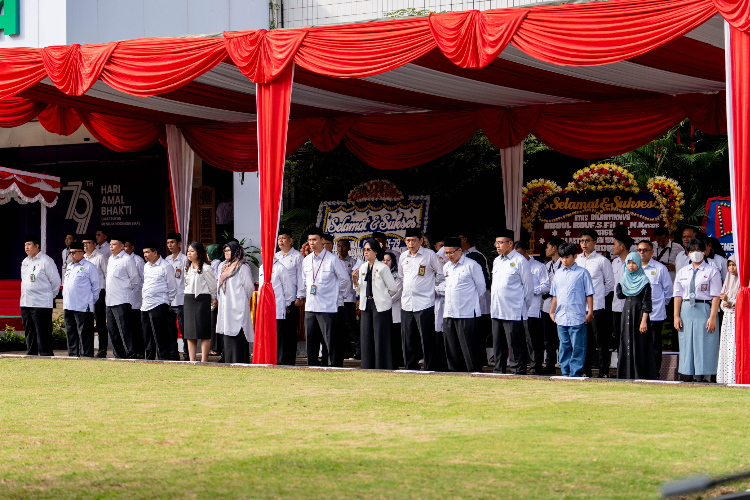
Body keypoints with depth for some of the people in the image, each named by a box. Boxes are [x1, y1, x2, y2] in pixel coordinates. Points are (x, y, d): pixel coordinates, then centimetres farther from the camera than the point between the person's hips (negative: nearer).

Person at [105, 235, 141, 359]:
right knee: (112, 330, 10)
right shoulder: (110, 259, 17)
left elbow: (135, 280, -5)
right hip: (110, 301, 8)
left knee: (125, 329, -11)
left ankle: (131, 354, -8)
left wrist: (128, 292, -1)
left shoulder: (127, 259, -7)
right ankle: (119, 355, 17)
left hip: (122, 301, -8)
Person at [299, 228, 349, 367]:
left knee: (330, 339, -8)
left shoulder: (332, 260, -6)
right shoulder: (306, 260, 11)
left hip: (327, 307, -6)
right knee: (311, 339, 9)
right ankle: (312, 365, 17)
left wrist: (335, 293, 11)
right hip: (310, 307, 6)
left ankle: (335, 365, -3)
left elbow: (345, 279, 3)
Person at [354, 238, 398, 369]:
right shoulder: (363, 268, 11)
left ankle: (382, 368, 1)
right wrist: (355, 281, -3)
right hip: (366, 305, 6)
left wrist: (382, 297, 8)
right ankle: (368, 367, 13)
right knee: (366, 338, 6)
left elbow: (393, 288, -3)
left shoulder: (383, 268, -7)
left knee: (381, 338, -5)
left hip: (381, 306, -6)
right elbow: (360, 289, 15)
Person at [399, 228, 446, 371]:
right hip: (406, 304, 5)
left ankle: (431, 368, -2)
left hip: (424, 304, -5)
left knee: (427, 338, -6)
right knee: (408, 339, 8)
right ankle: (411, 367, 17)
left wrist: (433, 286, 6)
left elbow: (441, 273, 5)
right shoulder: (403, 257, 12)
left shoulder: (429, 255, -4)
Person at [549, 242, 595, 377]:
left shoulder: (582, 273, 0)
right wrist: (552, 311, 16)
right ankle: (565, 373, 14)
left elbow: (589, 294, -1)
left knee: (577, 348, -3)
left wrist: (590, 312, -6)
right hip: (561, 318, 5)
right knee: (564, 347, 9)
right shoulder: (558, 274, 14)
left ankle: (576, 373, 0)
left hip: (577, 318, -5)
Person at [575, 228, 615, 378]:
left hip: (597, 306, -5)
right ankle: (585, 370, 16)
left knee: (601, 341, -3)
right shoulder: (577, 260, 12)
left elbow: (610, 283, 5)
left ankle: (604, 371, 1)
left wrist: (600, 295, 3)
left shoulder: (602, 260, -1)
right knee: (584, 340, 9)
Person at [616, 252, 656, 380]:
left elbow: (646, 303, -11)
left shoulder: (644, 281, -7)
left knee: (639, 344, -6)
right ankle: (627, 374, 10)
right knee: (626, 343, 5)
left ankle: (640, 375, -4)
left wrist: (644, 321, -18)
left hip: (639, 313, -6)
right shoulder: (624, 278, 12)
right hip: (626, 313, 6)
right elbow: (619, 295, 10)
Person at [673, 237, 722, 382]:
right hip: (686, 310, 4)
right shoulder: (682, 272, 13)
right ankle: (693, 377, 8)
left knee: (705, 346, -6)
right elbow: (678, 295, 11)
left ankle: (705, 377, -3)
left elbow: (715, 296, -6)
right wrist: (676, 316, 2)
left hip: (704, 310, -4)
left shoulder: (712, 272, 0)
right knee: (687, 345, 3)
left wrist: (712, 317, -14)